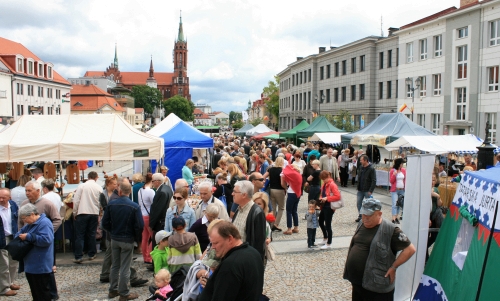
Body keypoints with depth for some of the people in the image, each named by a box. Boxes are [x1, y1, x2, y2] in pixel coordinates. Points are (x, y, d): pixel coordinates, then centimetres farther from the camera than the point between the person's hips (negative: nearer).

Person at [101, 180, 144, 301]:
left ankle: (113, 290, 29)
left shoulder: (111, 204, -6)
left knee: (115, 266, 18)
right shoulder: (134, 206, -17)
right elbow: (139, 225, -16)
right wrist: (137, 239, 1)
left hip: (114, 240, 4)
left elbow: (105, 223, -1)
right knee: (125, 268, 4)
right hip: (128, 240, -4)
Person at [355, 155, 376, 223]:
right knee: (359, 203, 10)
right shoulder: (360, 167, 6)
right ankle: (360, 216, 24)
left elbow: (374, 181, -16)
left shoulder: (371, 169, -14)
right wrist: (358, 188, 9)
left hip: (367, 191, -6)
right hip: (360, 190, 6)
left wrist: (370, 191, -19)